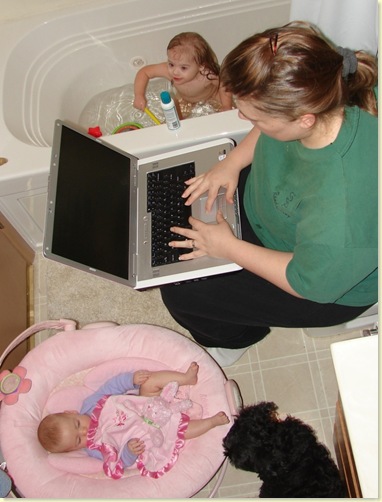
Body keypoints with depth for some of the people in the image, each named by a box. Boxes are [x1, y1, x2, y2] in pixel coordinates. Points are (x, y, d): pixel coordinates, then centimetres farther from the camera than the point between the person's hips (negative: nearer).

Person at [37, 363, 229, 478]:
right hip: (147, 439, -3)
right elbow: (120, 462, -17)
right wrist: (129, 451, -38)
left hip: (148, 406, 4)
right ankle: (213, 421, -1)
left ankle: (187, 377, -13)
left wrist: (132, 378, -22)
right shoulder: (95, 448, -16)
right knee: (184, 429, -19)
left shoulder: (89, 405, -11)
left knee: (149, 382, -21)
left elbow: (113, 386, -7)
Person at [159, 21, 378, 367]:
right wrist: (232, 163, -12)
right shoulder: (312, 97, -26)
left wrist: (229, 248, -20)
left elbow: (311, 282, -26)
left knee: (180, 292, -3)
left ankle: (237, 337, 30)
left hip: (329, 285, -6)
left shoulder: (340, 212, -46)